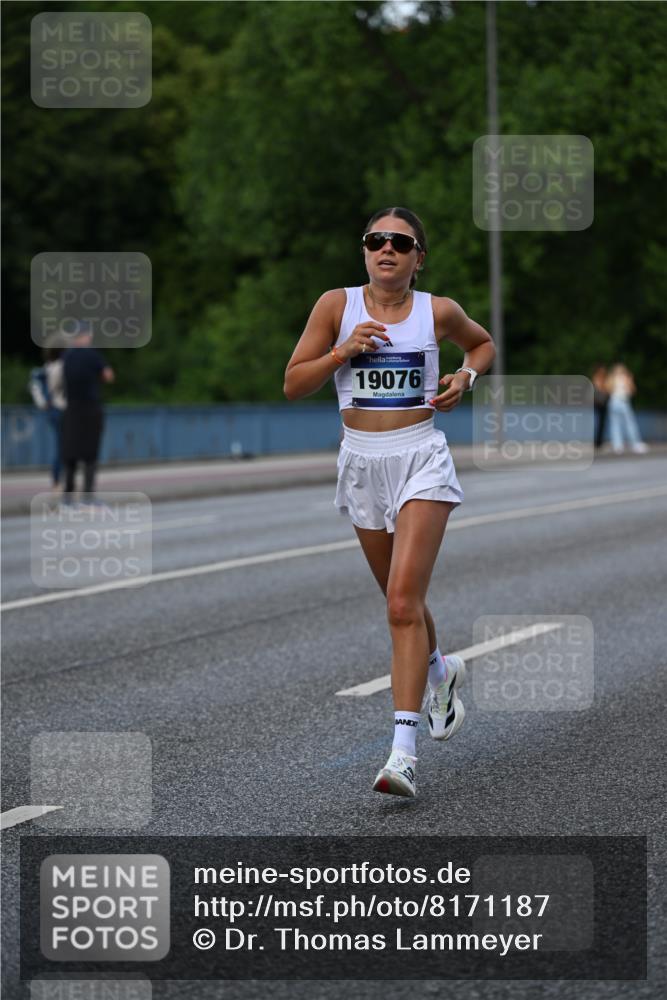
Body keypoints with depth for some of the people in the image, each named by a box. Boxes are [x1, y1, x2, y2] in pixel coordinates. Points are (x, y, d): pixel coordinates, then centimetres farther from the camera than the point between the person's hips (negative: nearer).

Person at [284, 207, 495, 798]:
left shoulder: (437, 312, 0)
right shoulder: (337, 306, 0)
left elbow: (483, 343, 21)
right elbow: (294, 384, -1)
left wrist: (465, 377, 1)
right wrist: (342, 352, -15)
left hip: (421, 459, -3)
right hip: (362, 461, 3)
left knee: (404, 601, -16)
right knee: (402, 600, 17)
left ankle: (404, 750, -20)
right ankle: (441, 673, 50)